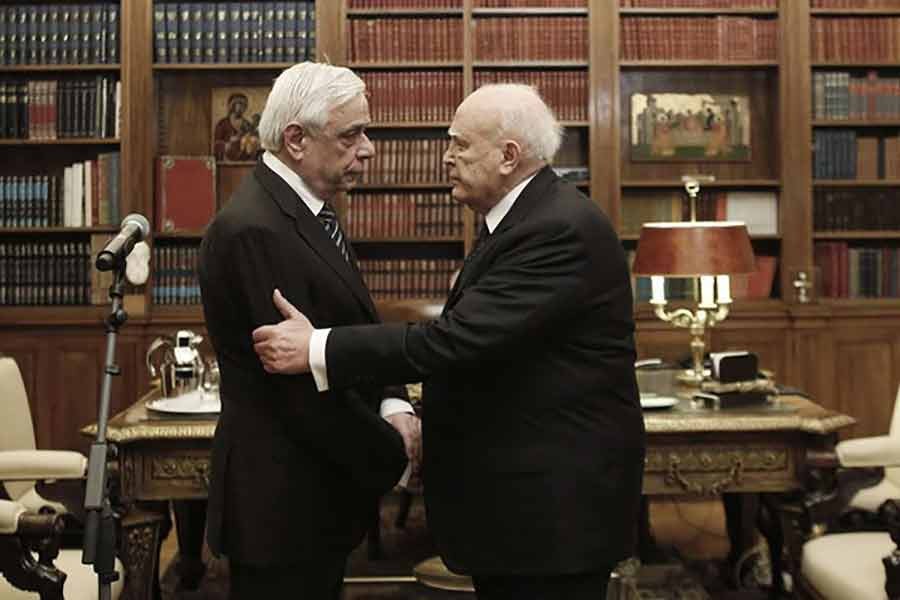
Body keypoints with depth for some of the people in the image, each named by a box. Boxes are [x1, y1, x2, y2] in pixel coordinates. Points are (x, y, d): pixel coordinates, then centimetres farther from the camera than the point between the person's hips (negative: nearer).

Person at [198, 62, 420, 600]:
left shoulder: (309, 211, 9)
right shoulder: (254, 230, -22)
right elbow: (304, 385, -23)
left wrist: (393, 405, -3)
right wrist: (393, 454, -12)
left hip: (324, 490, 10)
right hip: (282, 501, -9)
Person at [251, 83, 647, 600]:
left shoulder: (561, 230, -21)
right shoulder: (521, 219, 12)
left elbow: (457, 340, -28)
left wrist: (318, 349, -24)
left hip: (556, 496, -10)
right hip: (512, 486, 10)